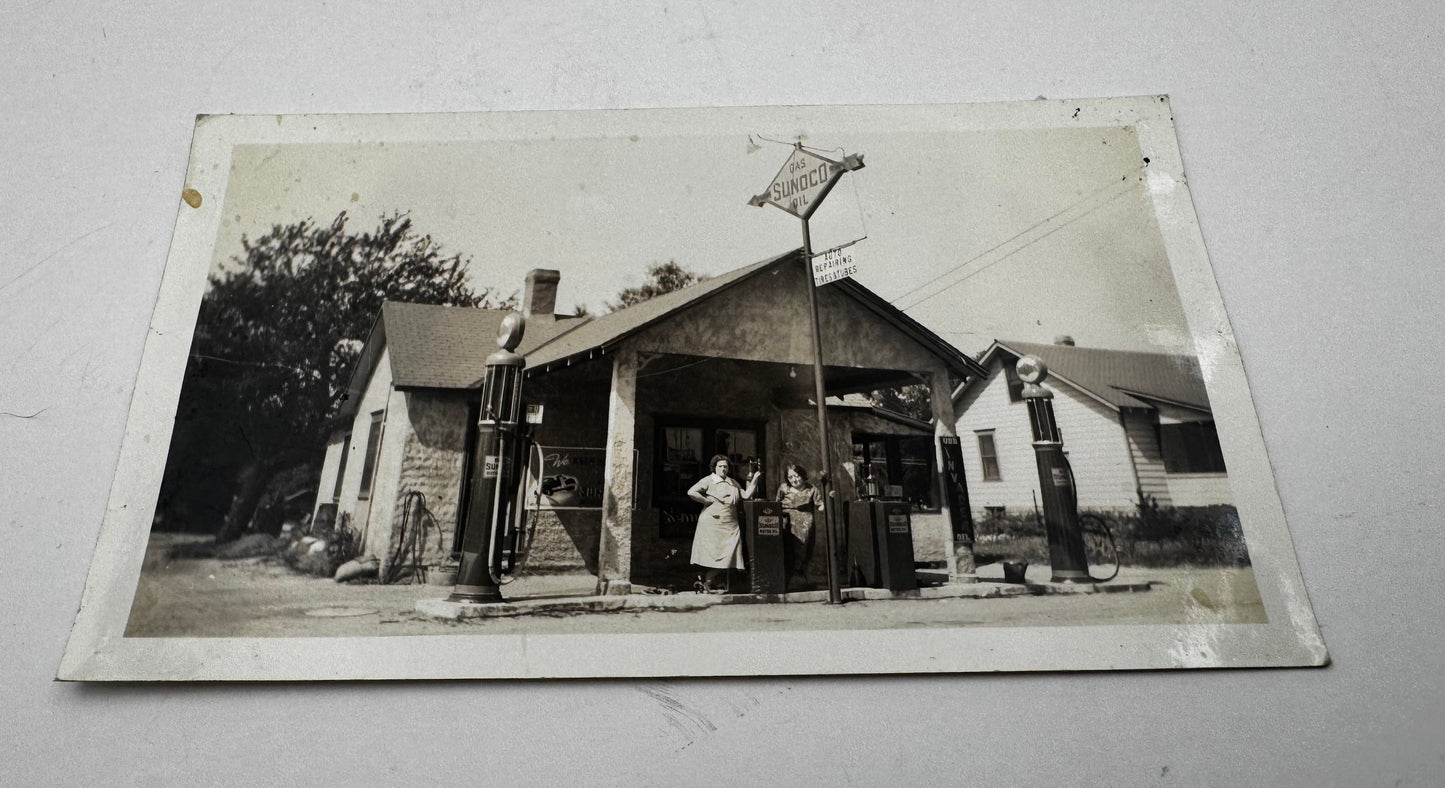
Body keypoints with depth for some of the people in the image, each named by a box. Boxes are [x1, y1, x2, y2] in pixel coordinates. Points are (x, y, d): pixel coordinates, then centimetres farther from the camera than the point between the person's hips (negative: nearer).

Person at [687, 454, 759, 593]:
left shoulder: (733, 482, 19)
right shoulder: (708, 480, -1)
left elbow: (746, 495, 16)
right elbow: (691, 492, -13)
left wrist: (754, 480, 9)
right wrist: (707, 500, -10)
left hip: (730, 524, 6)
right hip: (713, 522, -6)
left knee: (729, 554, -1)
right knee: (715, 554, -9)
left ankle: (711, 583, 10)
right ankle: (706, 582, 5)